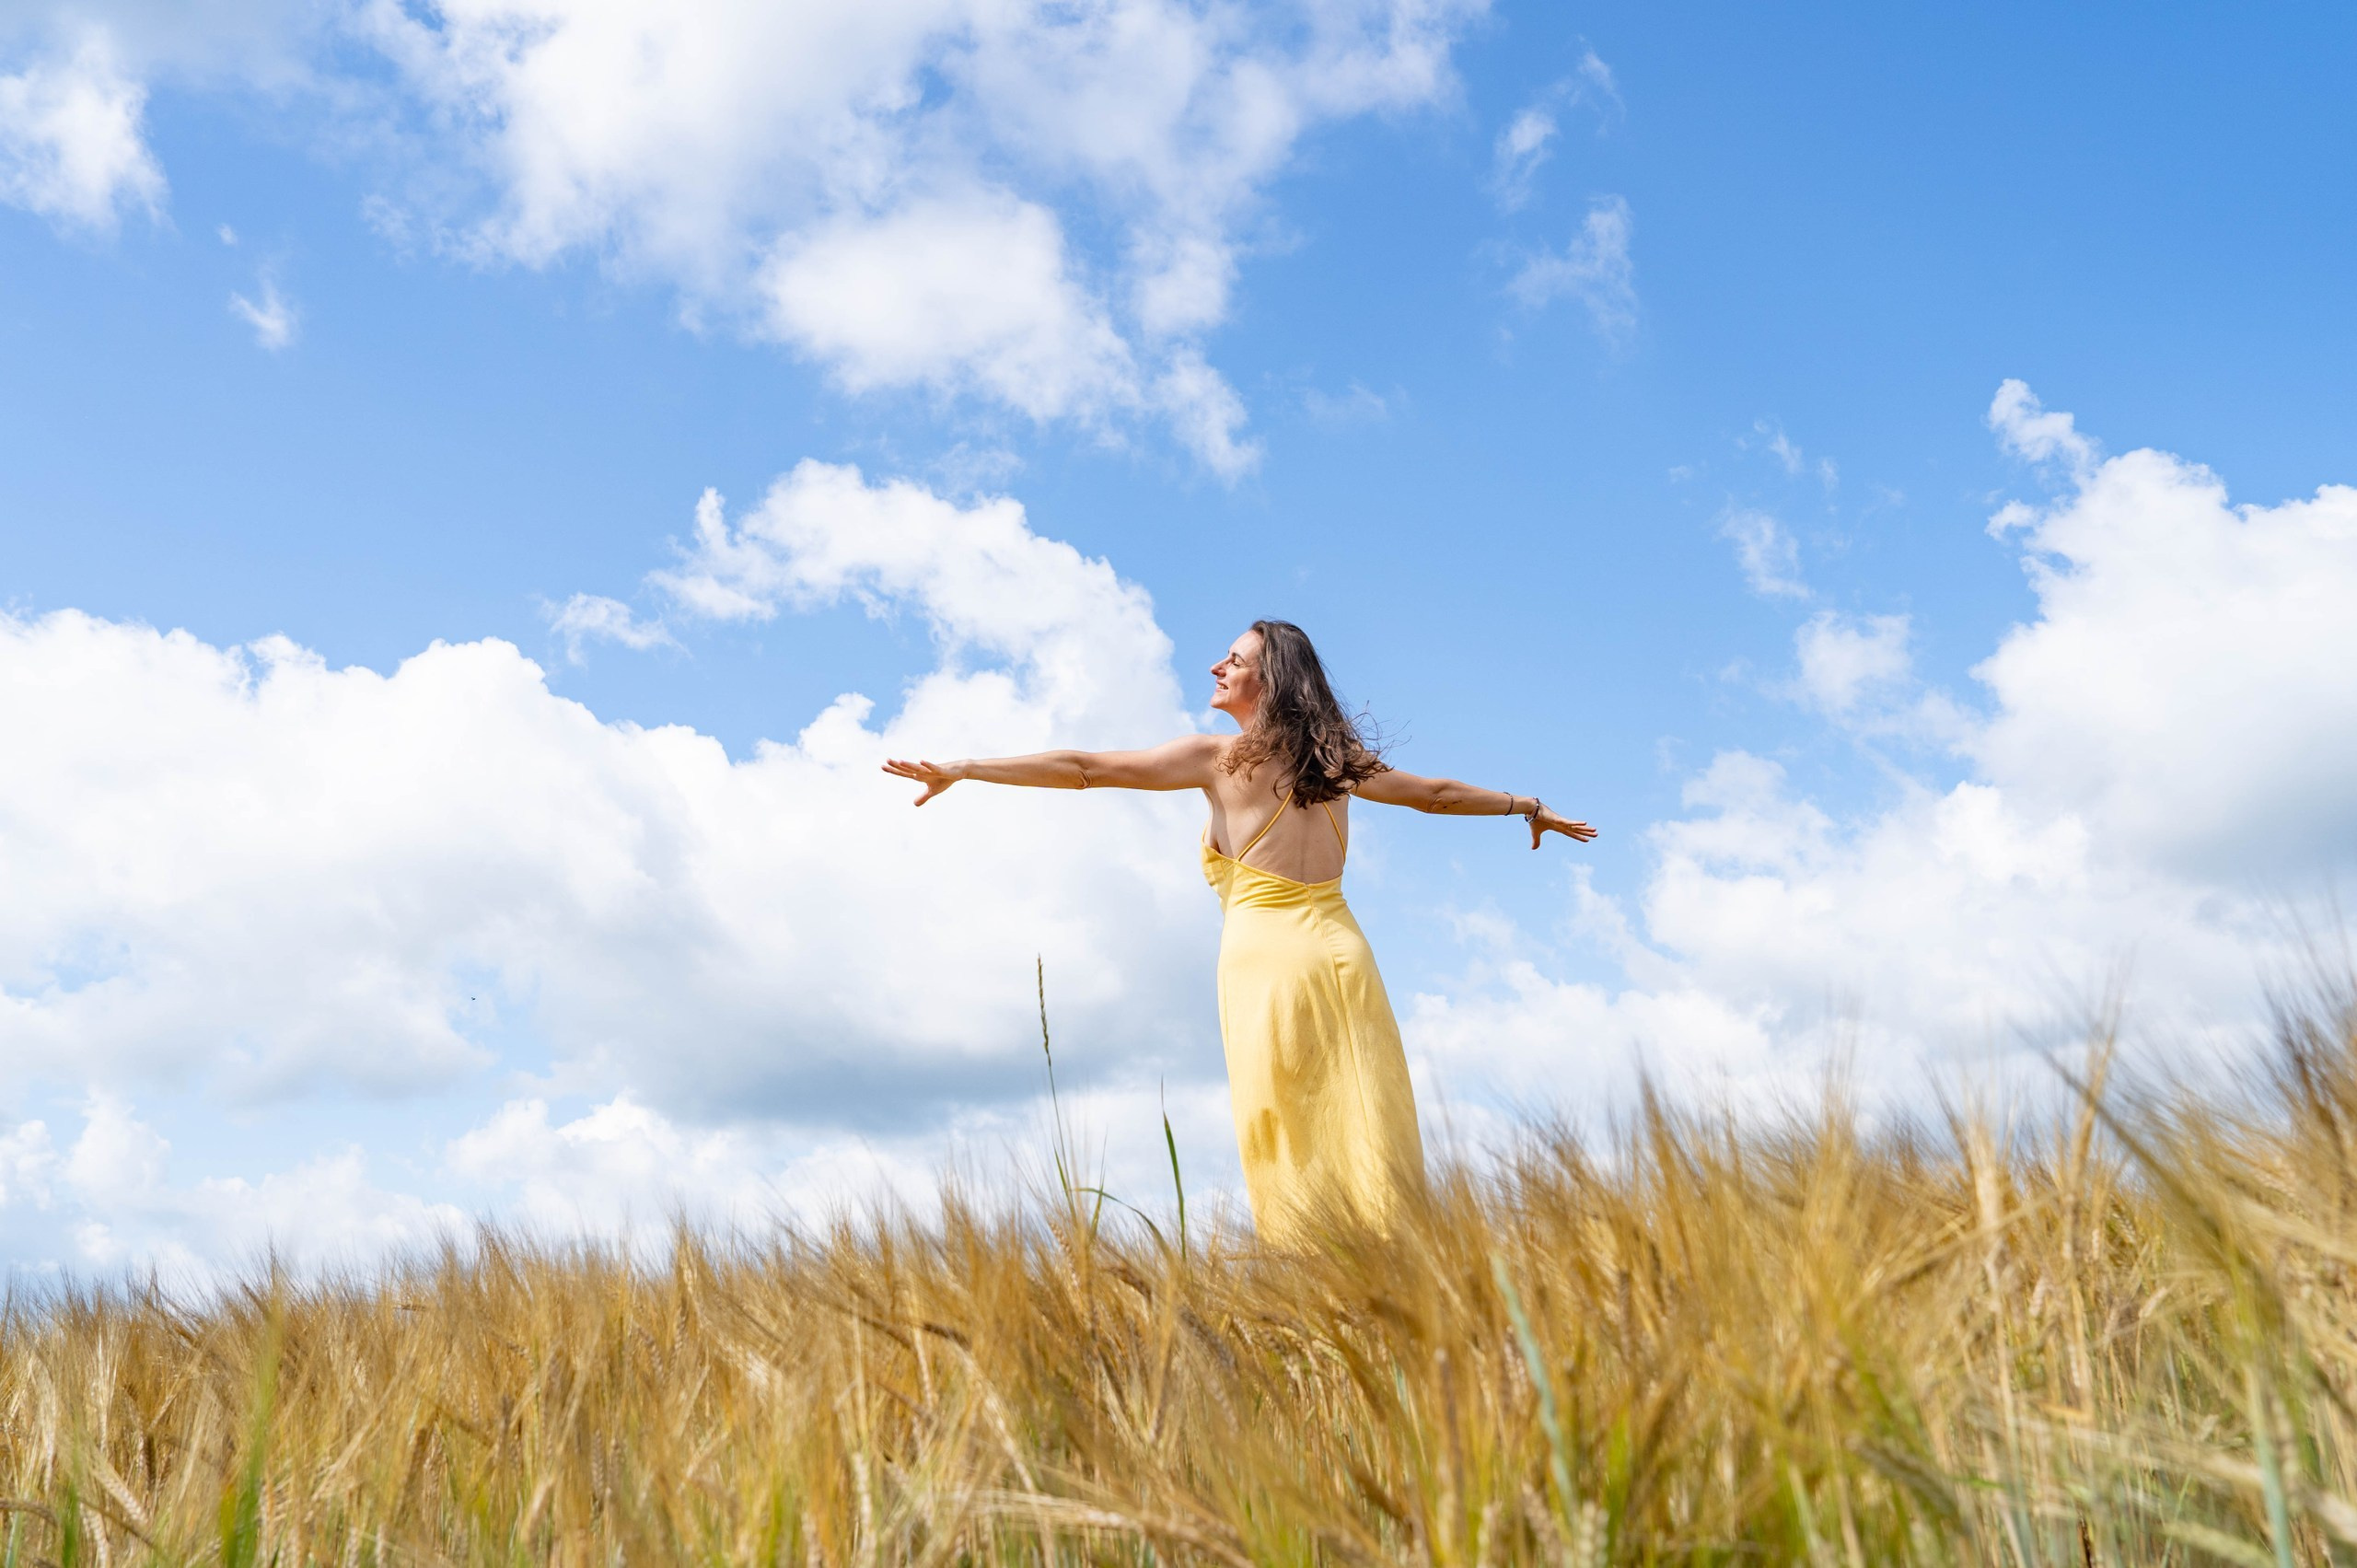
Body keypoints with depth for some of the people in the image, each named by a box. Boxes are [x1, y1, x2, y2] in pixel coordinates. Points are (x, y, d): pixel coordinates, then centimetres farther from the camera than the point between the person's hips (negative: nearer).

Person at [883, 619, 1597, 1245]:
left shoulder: (1217, 756, 1)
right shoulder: (1337, 759, 14)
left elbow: (1083, 768, -1)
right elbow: (1437, 793, 26)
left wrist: (960, 769, 4)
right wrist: (1530, 806, 43)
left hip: (1265, 955, -4)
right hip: (1340, 950, 4)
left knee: (1289, 1145, 0)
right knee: (1364, 1131, 4)